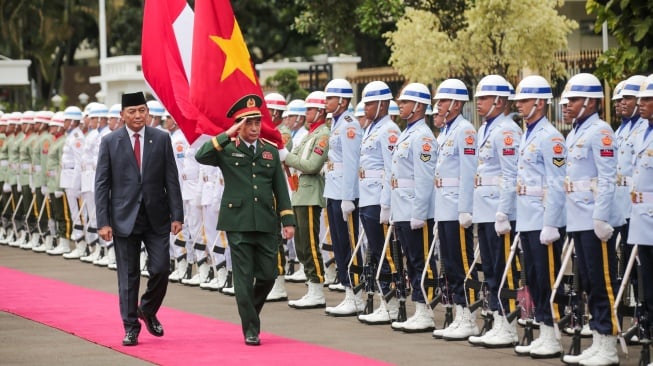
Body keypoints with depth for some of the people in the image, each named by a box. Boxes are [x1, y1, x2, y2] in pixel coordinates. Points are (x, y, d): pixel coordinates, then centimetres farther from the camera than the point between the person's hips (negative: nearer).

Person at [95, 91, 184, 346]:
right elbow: (101, 184, -1)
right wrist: (103, 222, -8)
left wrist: (176, 215, -3)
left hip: (157, 217, 1)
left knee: (161, 269, -3)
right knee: (128, 276, 3)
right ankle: (131, 328, 12)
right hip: (124, 218, -1)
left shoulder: (161, 139, 3)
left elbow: (171, 180, 4)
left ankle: (148, 311, 24)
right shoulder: (110, 142, 0)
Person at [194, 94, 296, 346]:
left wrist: (288, 220, 4)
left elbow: (281, 189, 11)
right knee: (244, 278, -2)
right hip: (238, 223, -3)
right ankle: (251, 330, 5)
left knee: (268, 275, 3)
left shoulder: (271, 151, 11)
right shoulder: (227, 149, 1)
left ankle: (250, 313, 29)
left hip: (266, 223, 3)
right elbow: (201, 156, -18)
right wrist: (227, 136, -19)